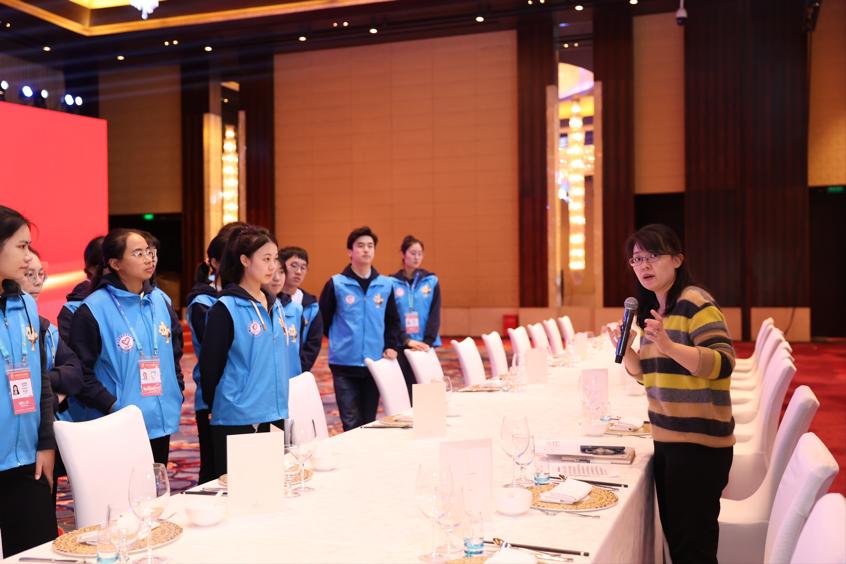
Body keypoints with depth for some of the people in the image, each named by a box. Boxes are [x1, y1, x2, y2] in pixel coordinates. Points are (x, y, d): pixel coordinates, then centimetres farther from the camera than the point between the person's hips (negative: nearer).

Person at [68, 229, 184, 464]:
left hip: (161, 422, 6)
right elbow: (80, 371, -11)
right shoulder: (93, 309, -11)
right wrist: (112, 406, -17)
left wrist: (177, 392, 10)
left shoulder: (160, 301, 8)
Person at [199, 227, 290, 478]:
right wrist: (215, 406, -1)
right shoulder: (226, 308, -12)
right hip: (238, 419, -7)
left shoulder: (274, 305, 10)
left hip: (274, 415, 7)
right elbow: (210, 365, -9)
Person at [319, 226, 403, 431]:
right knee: (351, 423, -1)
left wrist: (391, 346, 1)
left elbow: (393, 321, 13)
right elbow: (323, 320, 2)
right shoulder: (336, 284, -3)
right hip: (344, 364, -3)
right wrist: (339, 341, 5)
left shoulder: (385, 285, 5)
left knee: (369, 422, 12)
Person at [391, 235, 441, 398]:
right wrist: (406, 341, -11)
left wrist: (428, 342, -10)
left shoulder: (432, 281, 5)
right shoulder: (392, 283, 2)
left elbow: (435, 315, 1)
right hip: (400, 346, -1)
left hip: (425, 346, 1)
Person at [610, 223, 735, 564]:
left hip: (699, 443, -9)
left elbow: (723, 364, -23)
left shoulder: (695, 303, -14)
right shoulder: (651, 308, 12)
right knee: (674, 536, 17)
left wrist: (669, 346, -35)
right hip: (667, 440, 9)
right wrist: (626, 350, 1)